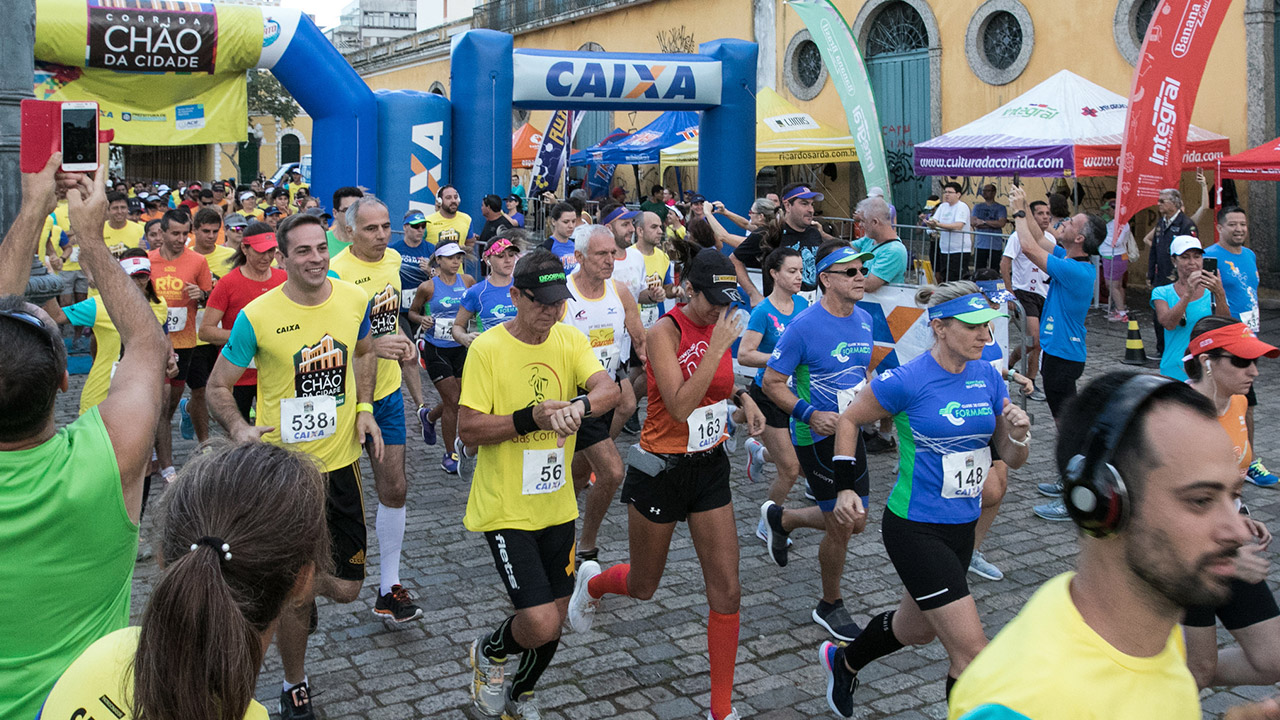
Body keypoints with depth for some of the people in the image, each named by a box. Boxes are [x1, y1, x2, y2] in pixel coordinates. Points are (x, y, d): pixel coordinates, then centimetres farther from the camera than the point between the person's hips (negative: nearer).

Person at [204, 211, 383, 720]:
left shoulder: (354, 300, -3)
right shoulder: (257, 317, -13)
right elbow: (218, 386, -3)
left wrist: (364, 408, 4)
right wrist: (239, 428, -22)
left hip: (340, 462, 3)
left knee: (345, 589, 7)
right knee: (294, 593, 6)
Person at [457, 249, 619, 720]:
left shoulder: (570, 340, -1)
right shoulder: (487, 349, -13)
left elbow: (608, 389, -17)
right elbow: (468, 430, -16)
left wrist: (579, 405, -38)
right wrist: (531, 418, -28)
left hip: (557, 504, 5)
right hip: (505, 509, -5)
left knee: (553, 621, 15)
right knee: (540, 624, -12)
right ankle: (489, 652, 23)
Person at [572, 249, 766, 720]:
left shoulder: (719, 325, 2)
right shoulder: (666, 331, -18)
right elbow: (679, 407, -29)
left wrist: (741, 397, 2)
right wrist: (717, 346, -30)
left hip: (710, 467, 5)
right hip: (662, 469, -5)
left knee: (727, 591, 1)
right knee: (643, 587, 14)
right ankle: (592, 582, 50)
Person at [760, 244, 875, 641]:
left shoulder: (865, 319, 3)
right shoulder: (804, 326, -18)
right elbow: (772, 383, -14)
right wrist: (811, 414, -26)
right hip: (816, 438, -7)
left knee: (855, 521, 14)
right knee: (841, 527, -1)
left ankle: (780, 518, 39)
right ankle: (830, 606, 23)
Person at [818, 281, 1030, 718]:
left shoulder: (988, 378, 0)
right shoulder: (908, 380, -18)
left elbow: (1011, 460, 7)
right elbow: (849, 420, -3)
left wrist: (1018, 434, -15)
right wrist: (846, 489, -8)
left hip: (962, 528, 7)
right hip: (915, 530, -7)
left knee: (917, 629, 25)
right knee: (972, 651, -9)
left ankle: (843, 661, 53)